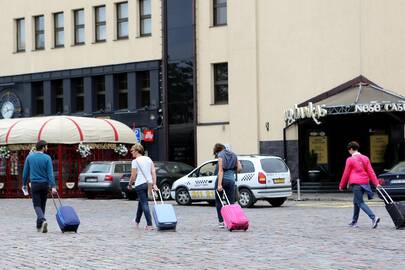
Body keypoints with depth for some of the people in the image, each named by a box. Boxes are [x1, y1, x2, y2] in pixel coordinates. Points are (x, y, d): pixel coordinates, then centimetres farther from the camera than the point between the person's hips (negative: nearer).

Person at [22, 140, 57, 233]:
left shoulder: (29, 157, 0)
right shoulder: (47, 158, -6)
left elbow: (25, 172, 5)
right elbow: (50, 173, -13)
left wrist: (24, 184, 16)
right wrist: (53, 186, -16)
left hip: (35, 184, 0)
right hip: (45, 184, 0)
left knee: (37, 205, -1)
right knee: (42, 205, 14)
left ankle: (42, 220, -27)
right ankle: (39, 225, 20)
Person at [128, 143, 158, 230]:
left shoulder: (135, 161, -8)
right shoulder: (148, 159, 10)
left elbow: (133, 176, -9)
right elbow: (153, 172, 4)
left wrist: (130, 184, 5)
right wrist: (154, 184, 2)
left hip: (140, 184, -7)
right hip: (149, 183, 7)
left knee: (144, 204, -5)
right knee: (141, 202, 22)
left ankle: (149, 225, -11)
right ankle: (137, 221, 37)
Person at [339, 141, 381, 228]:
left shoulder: (350, 160, -6)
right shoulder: (365, 158, 10)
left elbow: (346, 174, -2)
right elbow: (371, 171, 6)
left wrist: (341, 185, 8)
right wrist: (376, 183, 3)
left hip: (356, 184, -7)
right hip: (365, 182, 7)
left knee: (360, 203, -6)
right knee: (356, 202, 19)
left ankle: (374, 217, -24)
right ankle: (354, 221, 25)